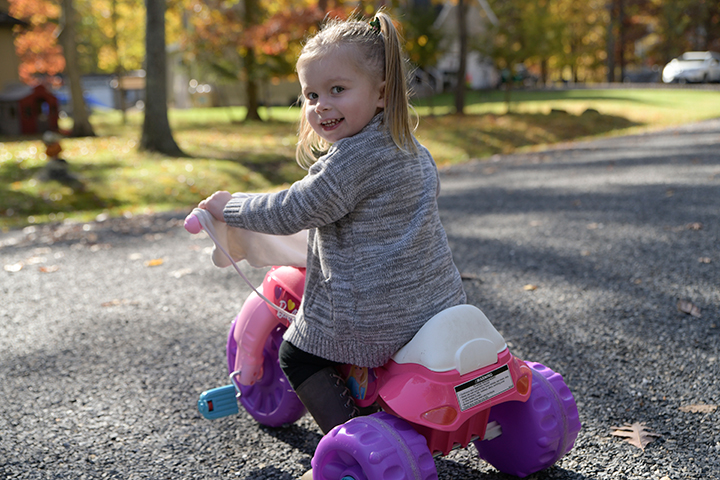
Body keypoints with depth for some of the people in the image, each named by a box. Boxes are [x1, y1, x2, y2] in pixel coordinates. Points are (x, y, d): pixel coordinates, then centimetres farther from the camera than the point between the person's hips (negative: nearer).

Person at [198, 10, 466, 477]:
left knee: (297, 354, 11)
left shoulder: (351, 158, -22)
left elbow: (291, 212, -17)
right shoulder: (415, 151, 7)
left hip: (374, 314, -9)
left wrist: (229, 206, -2)